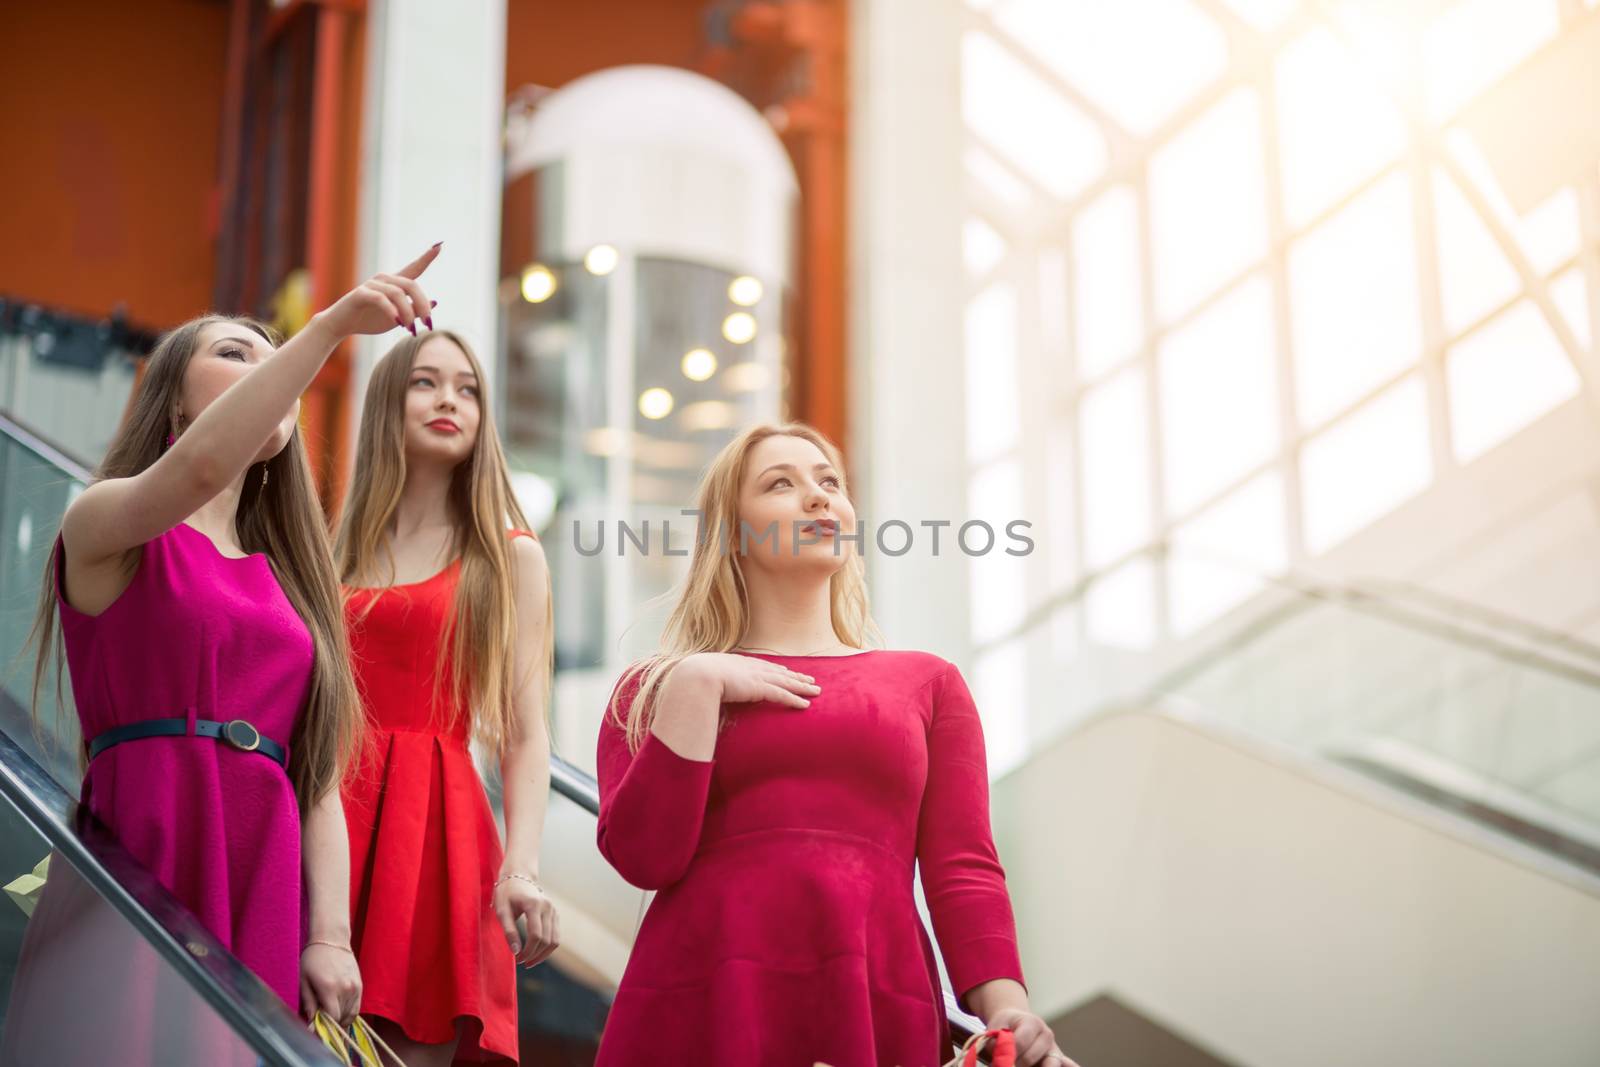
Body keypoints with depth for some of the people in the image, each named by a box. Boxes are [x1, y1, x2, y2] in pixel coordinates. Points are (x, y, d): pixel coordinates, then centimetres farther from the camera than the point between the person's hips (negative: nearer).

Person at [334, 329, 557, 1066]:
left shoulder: (510, 556, 8)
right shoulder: (337, 551, 17)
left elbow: (525, 735, 0)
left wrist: (521, 867, -15)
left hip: (437, 821, -2)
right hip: (327, 815, 3)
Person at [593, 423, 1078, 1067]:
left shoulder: (928, 682, 14)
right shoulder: (656, 688, 12)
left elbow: (963, 868, 5)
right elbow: (644, 859, -2)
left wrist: (1007, 1010, -10)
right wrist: (695, 686, -6)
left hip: (879, 1008, 1)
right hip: (703, 1007, -1)